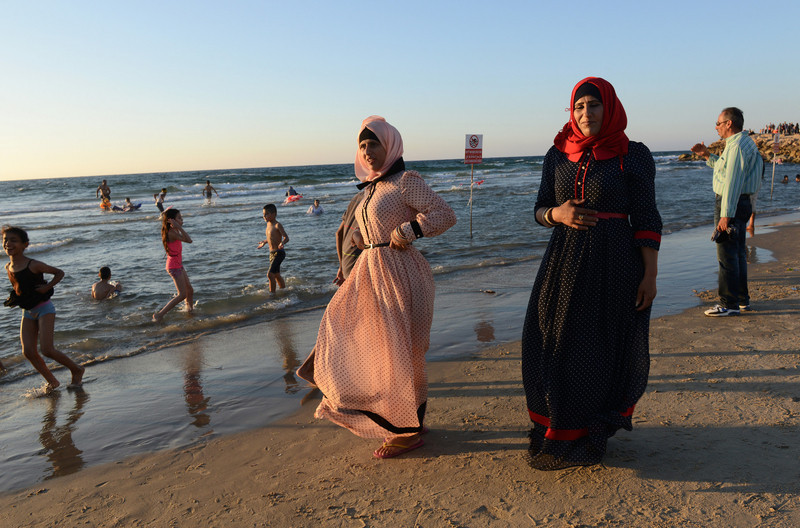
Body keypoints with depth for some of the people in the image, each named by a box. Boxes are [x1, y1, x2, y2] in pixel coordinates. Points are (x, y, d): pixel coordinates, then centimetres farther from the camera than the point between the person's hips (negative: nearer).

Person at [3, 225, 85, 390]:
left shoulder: (33, 265, -15)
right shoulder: (8, 267, 4)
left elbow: (59, 273, -7)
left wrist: (47, 287, -19)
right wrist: (13, 298, 6)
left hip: (44, 309, -6)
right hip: (28, 313, 6)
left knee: (46, 350, -13)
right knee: (28, 351, -3)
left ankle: (77, 370, 9)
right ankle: (52, 381, 14)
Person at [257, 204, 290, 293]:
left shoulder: (277, 225, -16)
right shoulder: (268, 224, 9)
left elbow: (286, 237, -23)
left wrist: (282, 243, -42)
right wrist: (264, 242, 34)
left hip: (279, 253, -9)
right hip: (272, 253, 9)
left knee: (270, 274, -15)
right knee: (276, 275, 17)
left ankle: (272, 293, -5)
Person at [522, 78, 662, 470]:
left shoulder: (633, 156, -4)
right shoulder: (557, 155, 6)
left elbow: (646, 219, -4)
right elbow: (540, 210, 10)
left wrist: (650, 275, -9)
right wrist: (557, 214, -13)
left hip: (615, 264, -3)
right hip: (565, 261, 3)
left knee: (607, 347, 6)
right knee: (557, 345, 5)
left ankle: (594, 432, 27)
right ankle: (560, 430, 26)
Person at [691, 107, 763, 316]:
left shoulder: (737, 145, -17)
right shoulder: (745, 143, 17)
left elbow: (732, 182, -23)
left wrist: (726, 214, -25)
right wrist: (708, 156, 22)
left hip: (731, 204, -11)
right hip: (740, 203, 11)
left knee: (727, 255, -7)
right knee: (738, 253, 15)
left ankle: (729, 304, -3)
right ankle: (742, 299, 24)